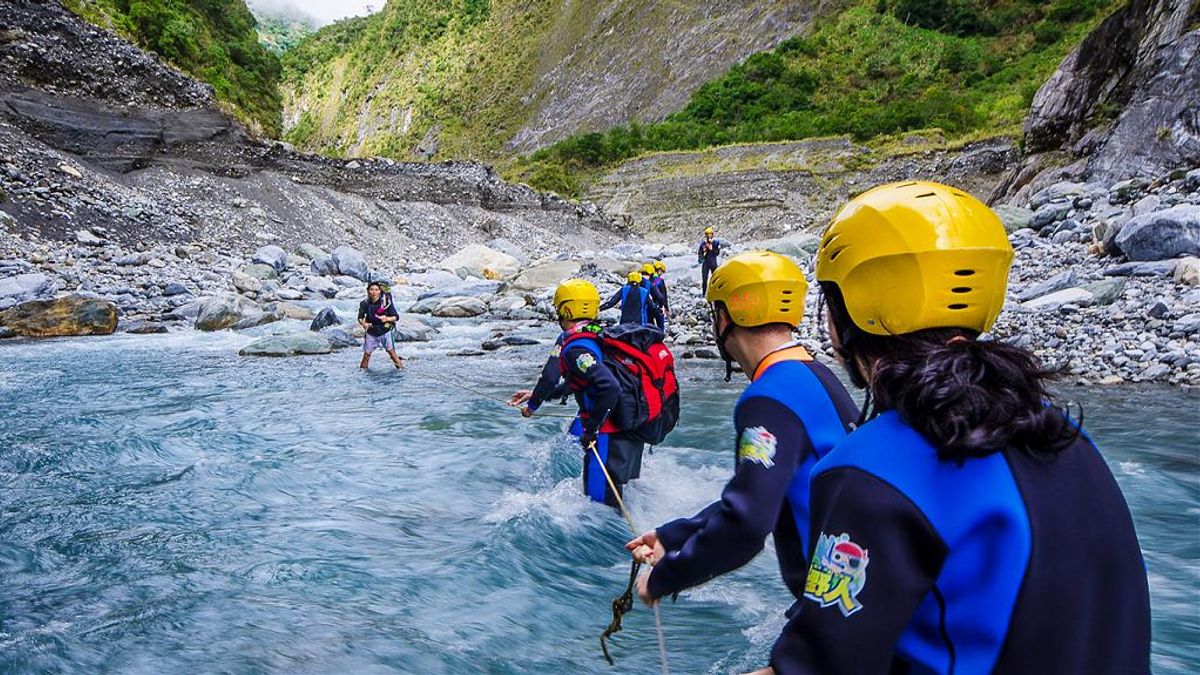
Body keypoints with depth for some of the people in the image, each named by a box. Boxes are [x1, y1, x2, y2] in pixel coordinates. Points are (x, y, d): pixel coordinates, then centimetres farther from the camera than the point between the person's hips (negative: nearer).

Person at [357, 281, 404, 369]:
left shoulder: (386, 301, -15)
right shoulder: (365, 303, -8)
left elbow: (396, 317, -11)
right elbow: (360, 317, -7)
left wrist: (387, 318, -31)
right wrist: (363, 323, -29)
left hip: (385, 332, -2)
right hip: (371, 333, 2)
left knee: (391, 352, -4)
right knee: (367, 354, 3)